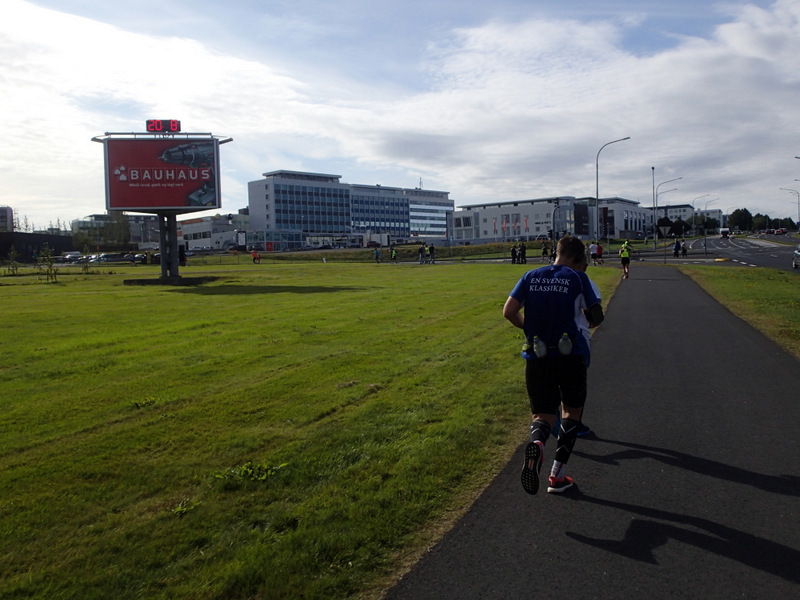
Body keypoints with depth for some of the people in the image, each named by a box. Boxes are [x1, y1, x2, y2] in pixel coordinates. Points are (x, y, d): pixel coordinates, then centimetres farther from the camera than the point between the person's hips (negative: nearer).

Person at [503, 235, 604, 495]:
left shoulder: (531, 276, 5)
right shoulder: (578, 279, -1)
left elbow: (509, 311, -2)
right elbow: (596, 317, 1)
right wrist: (587, 322, 25)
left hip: (536, 358, 2)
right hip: (571, 356, -2)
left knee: (542, 414, 9)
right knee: (572, 411, 18)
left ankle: (536, 444, -28)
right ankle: (557, 475, 16)